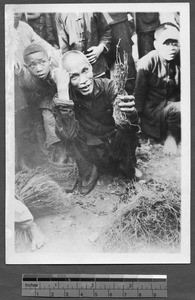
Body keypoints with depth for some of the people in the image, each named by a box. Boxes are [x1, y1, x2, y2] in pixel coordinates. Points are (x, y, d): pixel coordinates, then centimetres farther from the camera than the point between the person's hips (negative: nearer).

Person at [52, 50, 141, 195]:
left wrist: (131, 113, -52)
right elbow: (68, 135, -28)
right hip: (91, 152, -1)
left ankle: (128, 166, 11)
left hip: (116, 144, 1)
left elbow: (128, 126, -26)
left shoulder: (107, 86, -18)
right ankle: (89, 172, 8)